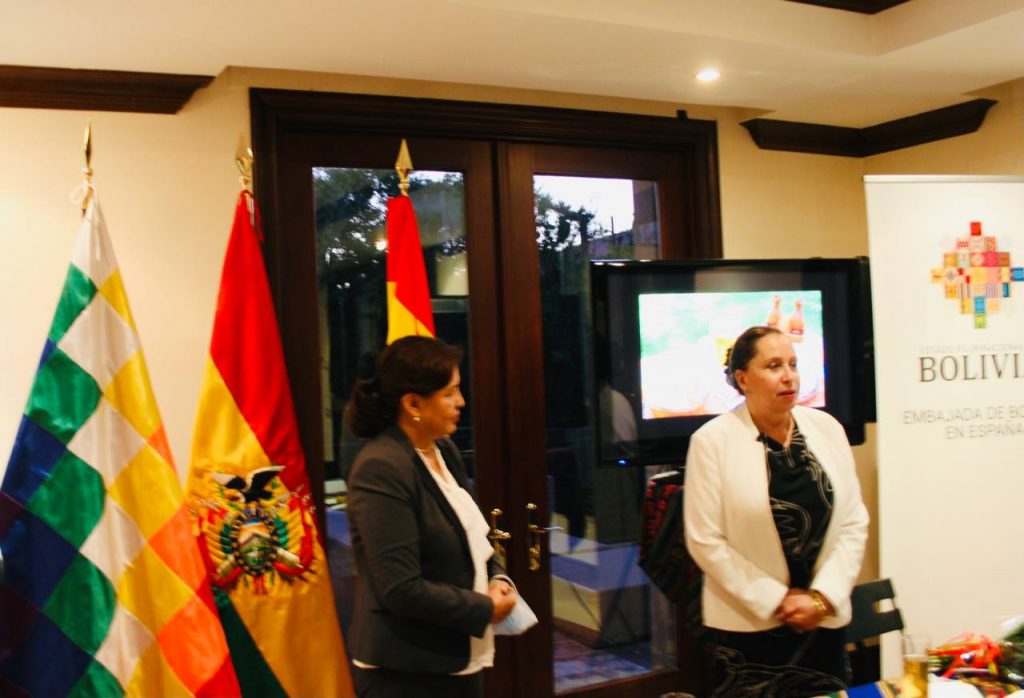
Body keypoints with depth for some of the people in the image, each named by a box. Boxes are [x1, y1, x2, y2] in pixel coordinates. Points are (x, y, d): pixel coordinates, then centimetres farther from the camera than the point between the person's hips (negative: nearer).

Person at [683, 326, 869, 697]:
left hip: (824, 621, 3)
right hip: (749, 625, -3)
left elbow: (854, 523, 2)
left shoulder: (827, 428, 2)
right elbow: (706, 541, -11)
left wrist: (823, 597, -7)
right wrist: (777, 600, -10)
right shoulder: (712, 440, -9)